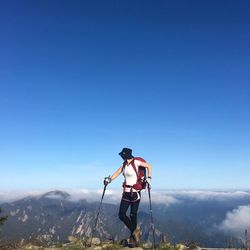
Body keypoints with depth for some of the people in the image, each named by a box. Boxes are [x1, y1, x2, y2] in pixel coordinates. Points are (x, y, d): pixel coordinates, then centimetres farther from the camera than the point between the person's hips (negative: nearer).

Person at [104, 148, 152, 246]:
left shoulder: (136, 162, -11)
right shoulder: (123, 165, 7)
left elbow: (149, 166, -5)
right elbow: (117, 173, 6)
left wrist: (149, 178, -13)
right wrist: (109, 179, -11)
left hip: (135, 192, -6)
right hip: (126, 192, 6)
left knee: (133, 215, 2)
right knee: (121, 215, 1)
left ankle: (132, 238, 20)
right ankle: (135, 231, 22)